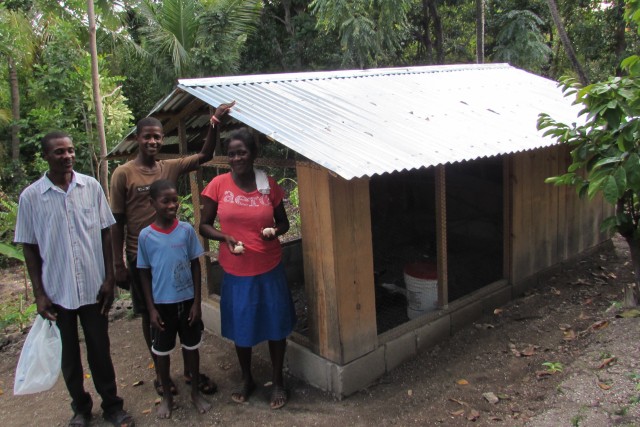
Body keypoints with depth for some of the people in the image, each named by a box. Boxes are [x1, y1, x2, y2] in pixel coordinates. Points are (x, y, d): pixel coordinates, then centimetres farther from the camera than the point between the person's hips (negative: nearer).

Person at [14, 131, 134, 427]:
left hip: (94, 287, 0)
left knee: (100, 350, 12)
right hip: (57, 291, 0)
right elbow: (30, 247, -1)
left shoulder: (92, 187, -3)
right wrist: (39, 294, -3)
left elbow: (105, 234, 2)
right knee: (68, 354, 15)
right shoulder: (31, 196, -6)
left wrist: (109, 278, -1)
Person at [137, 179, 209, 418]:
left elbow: (195, 266, -1)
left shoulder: (186, 230, -6)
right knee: (162, 350, 12)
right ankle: (167, 395, 33)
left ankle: (196, 392, 31)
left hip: (187, 300, 1)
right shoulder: (145, 235, -7)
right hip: (162, 303, 0)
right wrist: (151, 308, -4)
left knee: (191, 346, 13)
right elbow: (144, 274, -1)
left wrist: (196, 301, -4)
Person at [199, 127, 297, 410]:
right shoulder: (218, 185, -7)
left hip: (269, 269, 0)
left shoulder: (268, 185, -4)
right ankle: (247, 380, 38)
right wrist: (225, 237, -20)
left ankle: (278, 382, 32)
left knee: (276, 325, 11)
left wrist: (275, 231, -16)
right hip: (236, 271, 0)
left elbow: (283, 223, 6)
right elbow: (204, 225, -2)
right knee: (241, 327, 14)